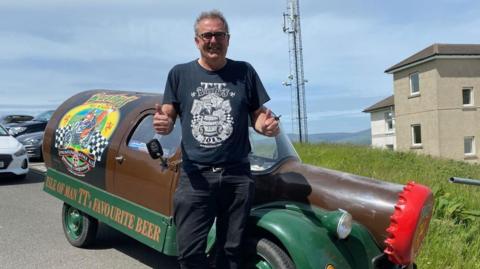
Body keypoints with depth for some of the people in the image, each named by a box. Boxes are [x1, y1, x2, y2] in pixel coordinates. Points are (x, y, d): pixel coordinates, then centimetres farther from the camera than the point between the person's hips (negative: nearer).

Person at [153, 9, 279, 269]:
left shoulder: (244, 72, 7)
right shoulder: (179, 74, 7)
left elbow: (258, 116, 10)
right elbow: (168, 117, 7)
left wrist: (268, 125, -14)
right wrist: (162, 123, -17)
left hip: (237, 175, 1)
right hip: (194, 175, 0)